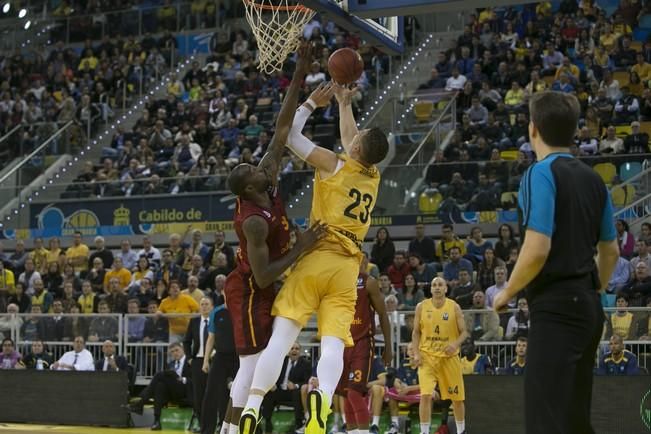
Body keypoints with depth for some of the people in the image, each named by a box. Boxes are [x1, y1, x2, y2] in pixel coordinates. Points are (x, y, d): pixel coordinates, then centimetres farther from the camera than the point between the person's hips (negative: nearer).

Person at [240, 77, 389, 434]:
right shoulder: (373, 177, 17)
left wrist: (312, 103, 20)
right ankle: (323, 397, -39)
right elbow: (351, 139, 36)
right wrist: (344, 104, 45)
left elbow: (290, 135, 9)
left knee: (281, 337, -9)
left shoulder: (334, 164, 3)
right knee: (334, 344, -11)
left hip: (317, 260, -3)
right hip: (348, 269, 3)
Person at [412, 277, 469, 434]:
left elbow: (464, 332, -1)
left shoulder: (454, 307, -3)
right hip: (427, 357, -1)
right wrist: (416, 353, -6)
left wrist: (456, 344, -21)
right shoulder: (422, 307, 0)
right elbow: (416, 332, 6)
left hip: (449, 357, 1)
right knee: (425, 395, -16)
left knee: (457, 397, 11)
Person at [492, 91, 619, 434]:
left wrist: (507, 293, -5)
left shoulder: (541, 173, -12)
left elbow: (537, 249, -20)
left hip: (556, 307, -8)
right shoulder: (592, 179, 11)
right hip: (587, 305, 8)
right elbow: (611, 250, 18)